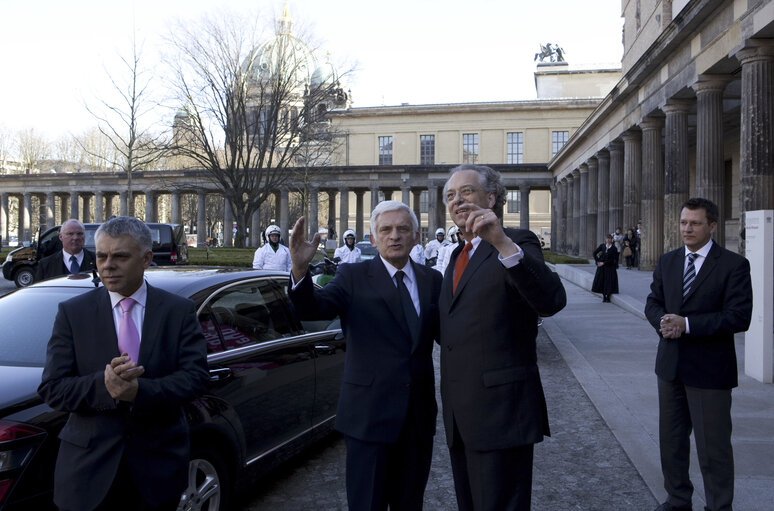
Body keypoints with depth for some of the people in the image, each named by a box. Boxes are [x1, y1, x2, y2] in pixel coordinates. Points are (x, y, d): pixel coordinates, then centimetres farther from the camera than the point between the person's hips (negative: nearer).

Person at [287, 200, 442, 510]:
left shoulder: (431, 280, 7)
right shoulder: (353, 276, -4)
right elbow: (312, 308, -18)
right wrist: (300, 270, -37)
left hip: (419, 414, 4)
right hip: (369, 413, -4)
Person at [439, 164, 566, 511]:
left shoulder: (517, 244, -8)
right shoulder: (458, 257, 18)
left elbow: (552, 301, -27)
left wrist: (503, 243, -39)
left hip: (501, 409, -8)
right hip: (459, 415, 8)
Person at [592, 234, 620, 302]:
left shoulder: (613, 248, -5)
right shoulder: (602, 246, 3)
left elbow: (614, 259, -10)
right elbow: (594, 253, 8)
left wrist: (604, 263, -14)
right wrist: (597, 261, -1)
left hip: (610, 266, -3)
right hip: (601, 266, 3)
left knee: (609, 281, -4)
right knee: (601, 281, 2)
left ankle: (608, 296, 5)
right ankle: (604, 296, 12)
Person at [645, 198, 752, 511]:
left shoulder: (733, 265, -10)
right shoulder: (667, 262, 8)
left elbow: (739, 317, -17)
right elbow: (653, 303, 10)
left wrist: (686, 324, -23)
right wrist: (663, 321, -13)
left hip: (709, 369, -6)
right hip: (670, 365, 6)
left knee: (713, 447, 4)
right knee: (671, 439, 17)